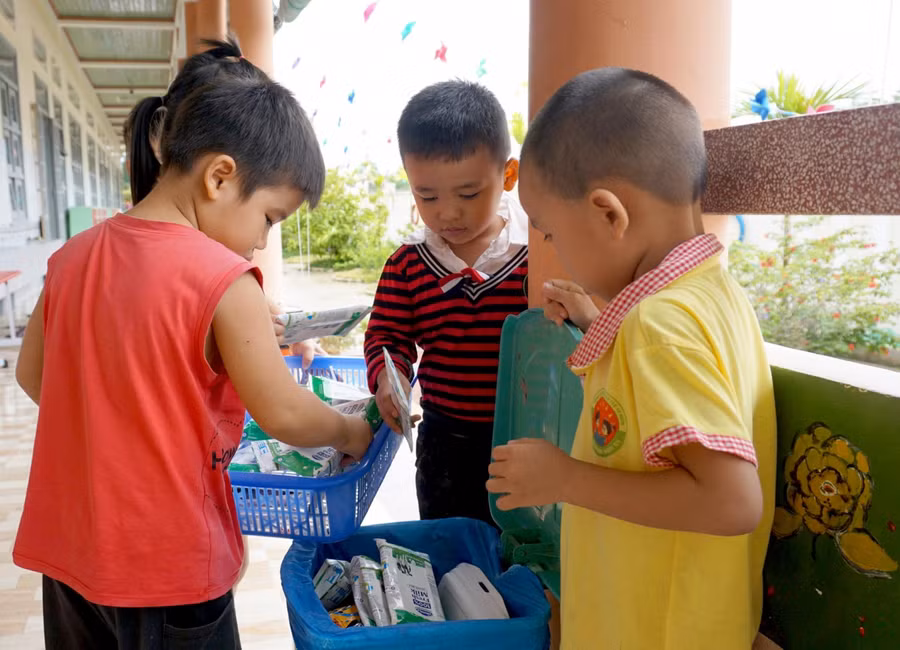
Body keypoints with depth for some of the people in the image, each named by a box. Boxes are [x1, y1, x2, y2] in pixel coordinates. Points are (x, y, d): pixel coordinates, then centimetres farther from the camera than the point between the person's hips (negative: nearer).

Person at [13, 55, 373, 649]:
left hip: (68, 546, 6)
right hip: (168, 562, -6)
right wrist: (352, 433, 1)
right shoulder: (224, 281, -22)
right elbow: (284, 414, -17)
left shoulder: (73, 257, -2)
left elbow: (32, 374, 8)